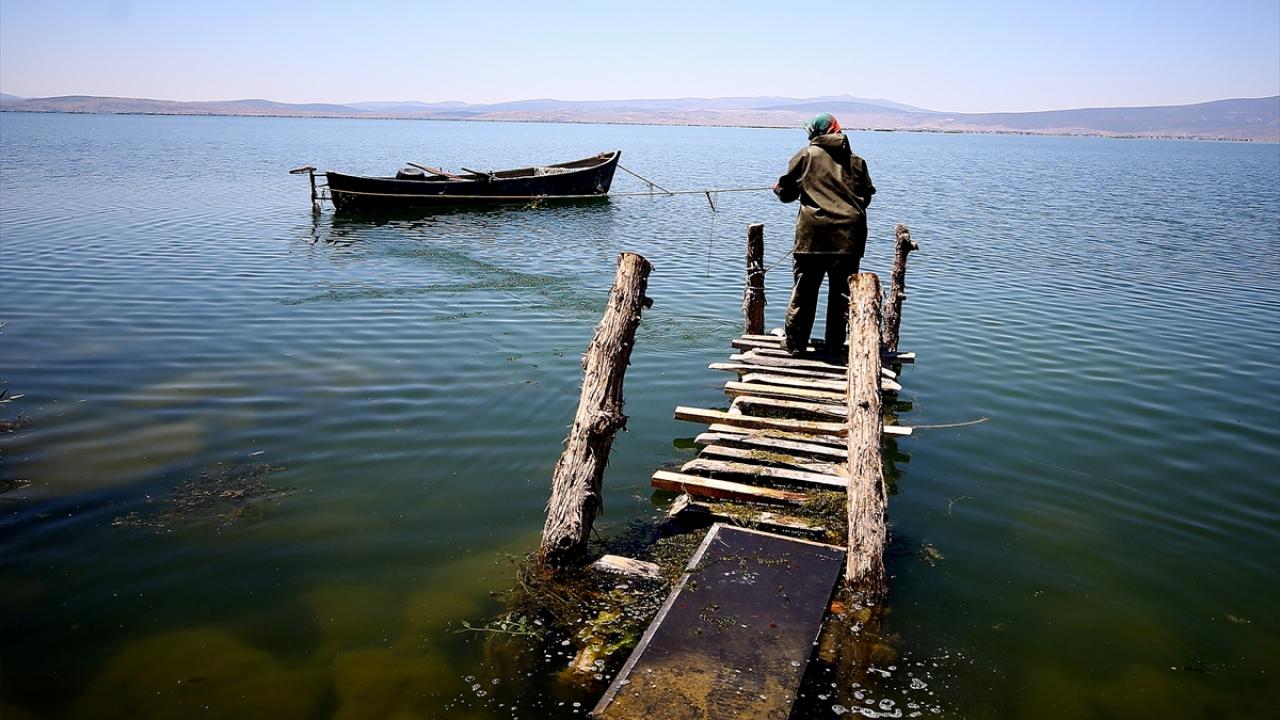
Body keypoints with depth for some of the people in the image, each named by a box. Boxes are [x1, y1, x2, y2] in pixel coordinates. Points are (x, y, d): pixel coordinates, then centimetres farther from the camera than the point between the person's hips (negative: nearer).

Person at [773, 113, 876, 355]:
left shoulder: (807, 155, 3)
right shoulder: (856, 160, 13)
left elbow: (786, 192, 5)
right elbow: (866, 196, 15)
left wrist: (778, 188, 28)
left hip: (813, 234, -3)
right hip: (849, 235, 3)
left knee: (804, 290, 5)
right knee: (842, 290, 10)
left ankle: (794, 342, 10)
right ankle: (835, 343, 14)